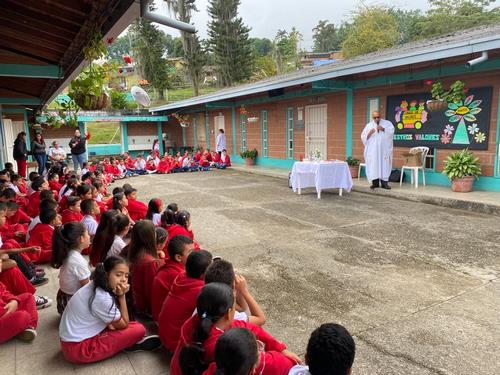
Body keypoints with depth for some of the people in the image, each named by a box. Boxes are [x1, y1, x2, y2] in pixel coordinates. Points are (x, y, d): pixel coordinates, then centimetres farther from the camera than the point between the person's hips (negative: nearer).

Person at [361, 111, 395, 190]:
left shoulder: (387, 123, 11)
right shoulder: (369, 125, 13)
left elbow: (392, 131, -4)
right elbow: (363, 136, 6)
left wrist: (383, 129, -17)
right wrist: (369, 133, -12)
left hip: (384, 149, -1)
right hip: (372, 150, 1)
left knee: (384, 164, -4)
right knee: (373, 165, -5)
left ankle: (384, 182, -2)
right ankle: (375, 182, -1)